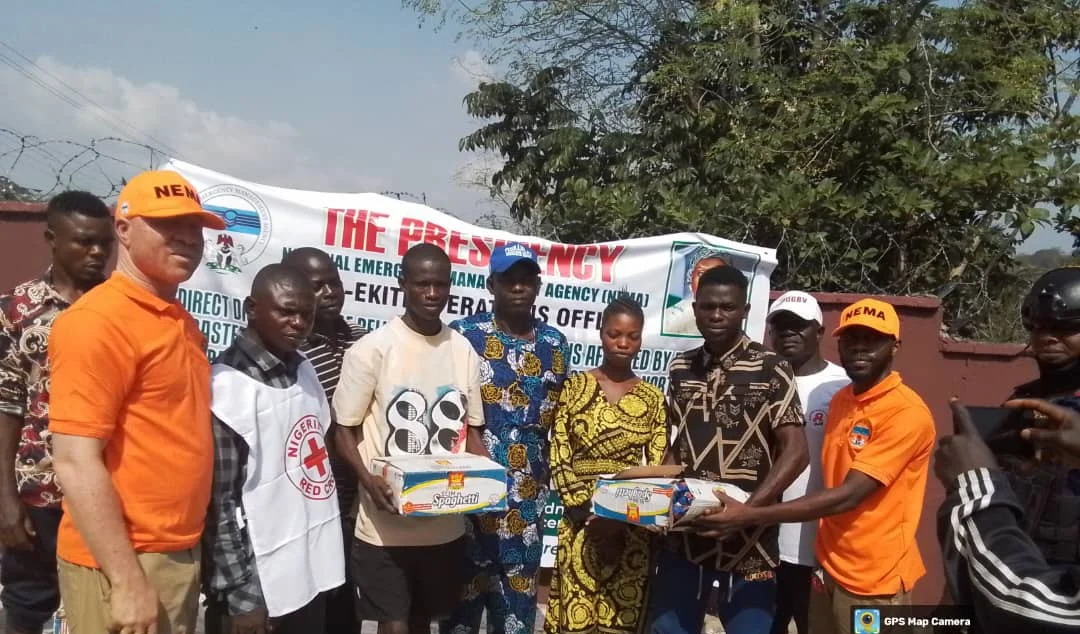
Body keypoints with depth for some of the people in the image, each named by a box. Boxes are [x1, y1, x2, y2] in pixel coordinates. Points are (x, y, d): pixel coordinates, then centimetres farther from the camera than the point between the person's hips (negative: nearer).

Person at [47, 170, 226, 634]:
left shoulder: (182, 322, 9)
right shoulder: (96, 321, -16)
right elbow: (76, 462, -20)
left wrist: (189, 545, 13)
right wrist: (127, 582, -20)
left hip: (181, 554, 8)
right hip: (123, 564, -8)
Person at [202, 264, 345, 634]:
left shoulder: (304, 370, 5)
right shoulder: (227, 385, -17)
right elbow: (217, 504, -17)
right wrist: (242, 596, -16)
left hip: (311, 572, 7)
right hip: (260, 587, -7)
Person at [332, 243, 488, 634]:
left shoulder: (463, 351, 3)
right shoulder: (372, 350, -10)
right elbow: (344, 430, -6)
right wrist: (369, 481, -22)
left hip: (446, 524, 4)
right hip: (385, 525, -4)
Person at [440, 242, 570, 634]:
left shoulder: (554, 343, 7)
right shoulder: (462, 335, -6)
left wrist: (556, 470, 10)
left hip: (528, 494, 3)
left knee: (519, 596, 13)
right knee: (464, 589, 8)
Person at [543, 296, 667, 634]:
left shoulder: (652, 397, 6)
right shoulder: (575, 386, 1)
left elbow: (657, 466, 2)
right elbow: (558, 455, -2)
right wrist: (583, 510, -12)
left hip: (632, 526, 1)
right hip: (581, 520, -1)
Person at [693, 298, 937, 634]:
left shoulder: (908, 412, -18)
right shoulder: (840, 401, 7)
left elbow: (848, 496, -23)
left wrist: (751, 516, -26)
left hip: (874, 579, -6)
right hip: (830, 568, 6)